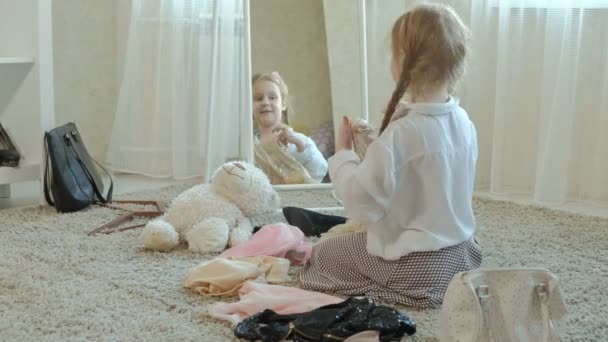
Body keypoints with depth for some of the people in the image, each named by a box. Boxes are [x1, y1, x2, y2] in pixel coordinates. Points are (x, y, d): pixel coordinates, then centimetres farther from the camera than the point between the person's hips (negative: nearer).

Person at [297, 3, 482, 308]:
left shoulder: (402, 133, -26)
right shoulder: (464, 122, -2)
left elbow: (361, 199, -23)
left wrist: (342, 152, -8)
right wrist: (373, 144, 11)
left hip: (416, 269, -7)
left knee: (322, 255, 13)